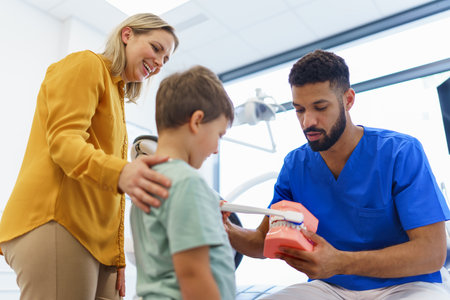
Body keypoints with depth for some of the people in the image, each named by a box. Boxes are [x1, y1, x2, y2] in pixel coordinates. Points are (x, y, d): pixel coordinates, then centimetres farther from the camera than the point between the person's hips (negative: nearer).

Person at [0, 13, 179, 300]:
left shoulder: (117, 99, 28)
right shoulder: (86, 64, 3)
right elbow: (63, 139, -14)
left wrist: (118, 258, 16)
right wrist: (118, 172, -33)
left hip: (95, 238, 9)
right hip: (56, 223, -8)